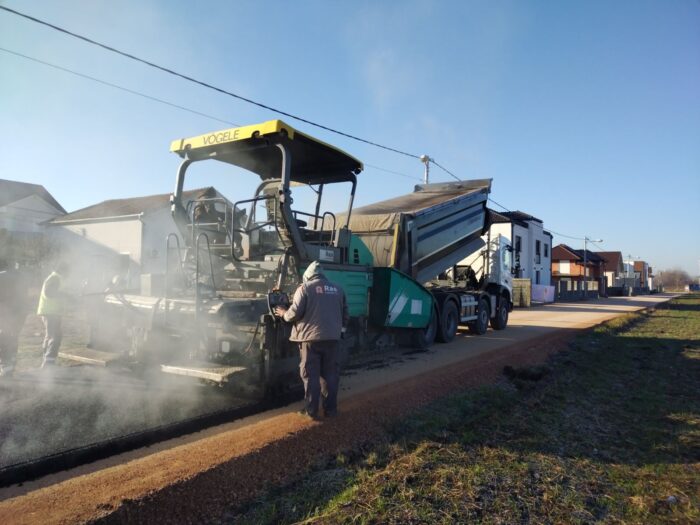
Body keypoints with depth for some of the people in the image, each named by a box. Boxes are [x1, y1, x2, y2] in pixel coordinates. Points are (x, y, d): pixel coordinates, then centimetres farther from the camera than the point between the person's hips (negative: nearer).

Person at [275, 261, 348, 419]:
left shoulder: (305, 288, -2)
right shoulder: (338, 289, 13)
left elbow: (295, 313, -7)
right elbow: (345, 315, 16)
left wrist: (284, 313, 13)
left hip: (311, 337, -4)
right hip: (332, 337, 4)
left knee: (311, 375, 4)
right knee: (330, 374, 11)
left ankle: (311, 410, 8)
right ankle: (330, 409, 16)